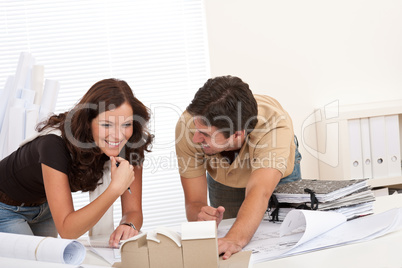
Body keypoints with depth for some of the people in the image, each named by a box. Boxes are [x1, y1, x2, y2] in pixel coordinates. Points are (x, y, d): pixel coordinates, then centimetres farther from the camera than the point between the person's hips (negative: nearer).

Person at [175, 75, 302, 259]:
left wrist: (236, 239, -75)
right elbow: (194, 203, -33)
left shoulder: (275, 125, -45)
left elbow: (260, 193, -58)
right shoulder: (188, 125, -37)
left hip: (279, 174, -1)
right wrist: (202, 216, -57)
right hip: (223, 180, 1)